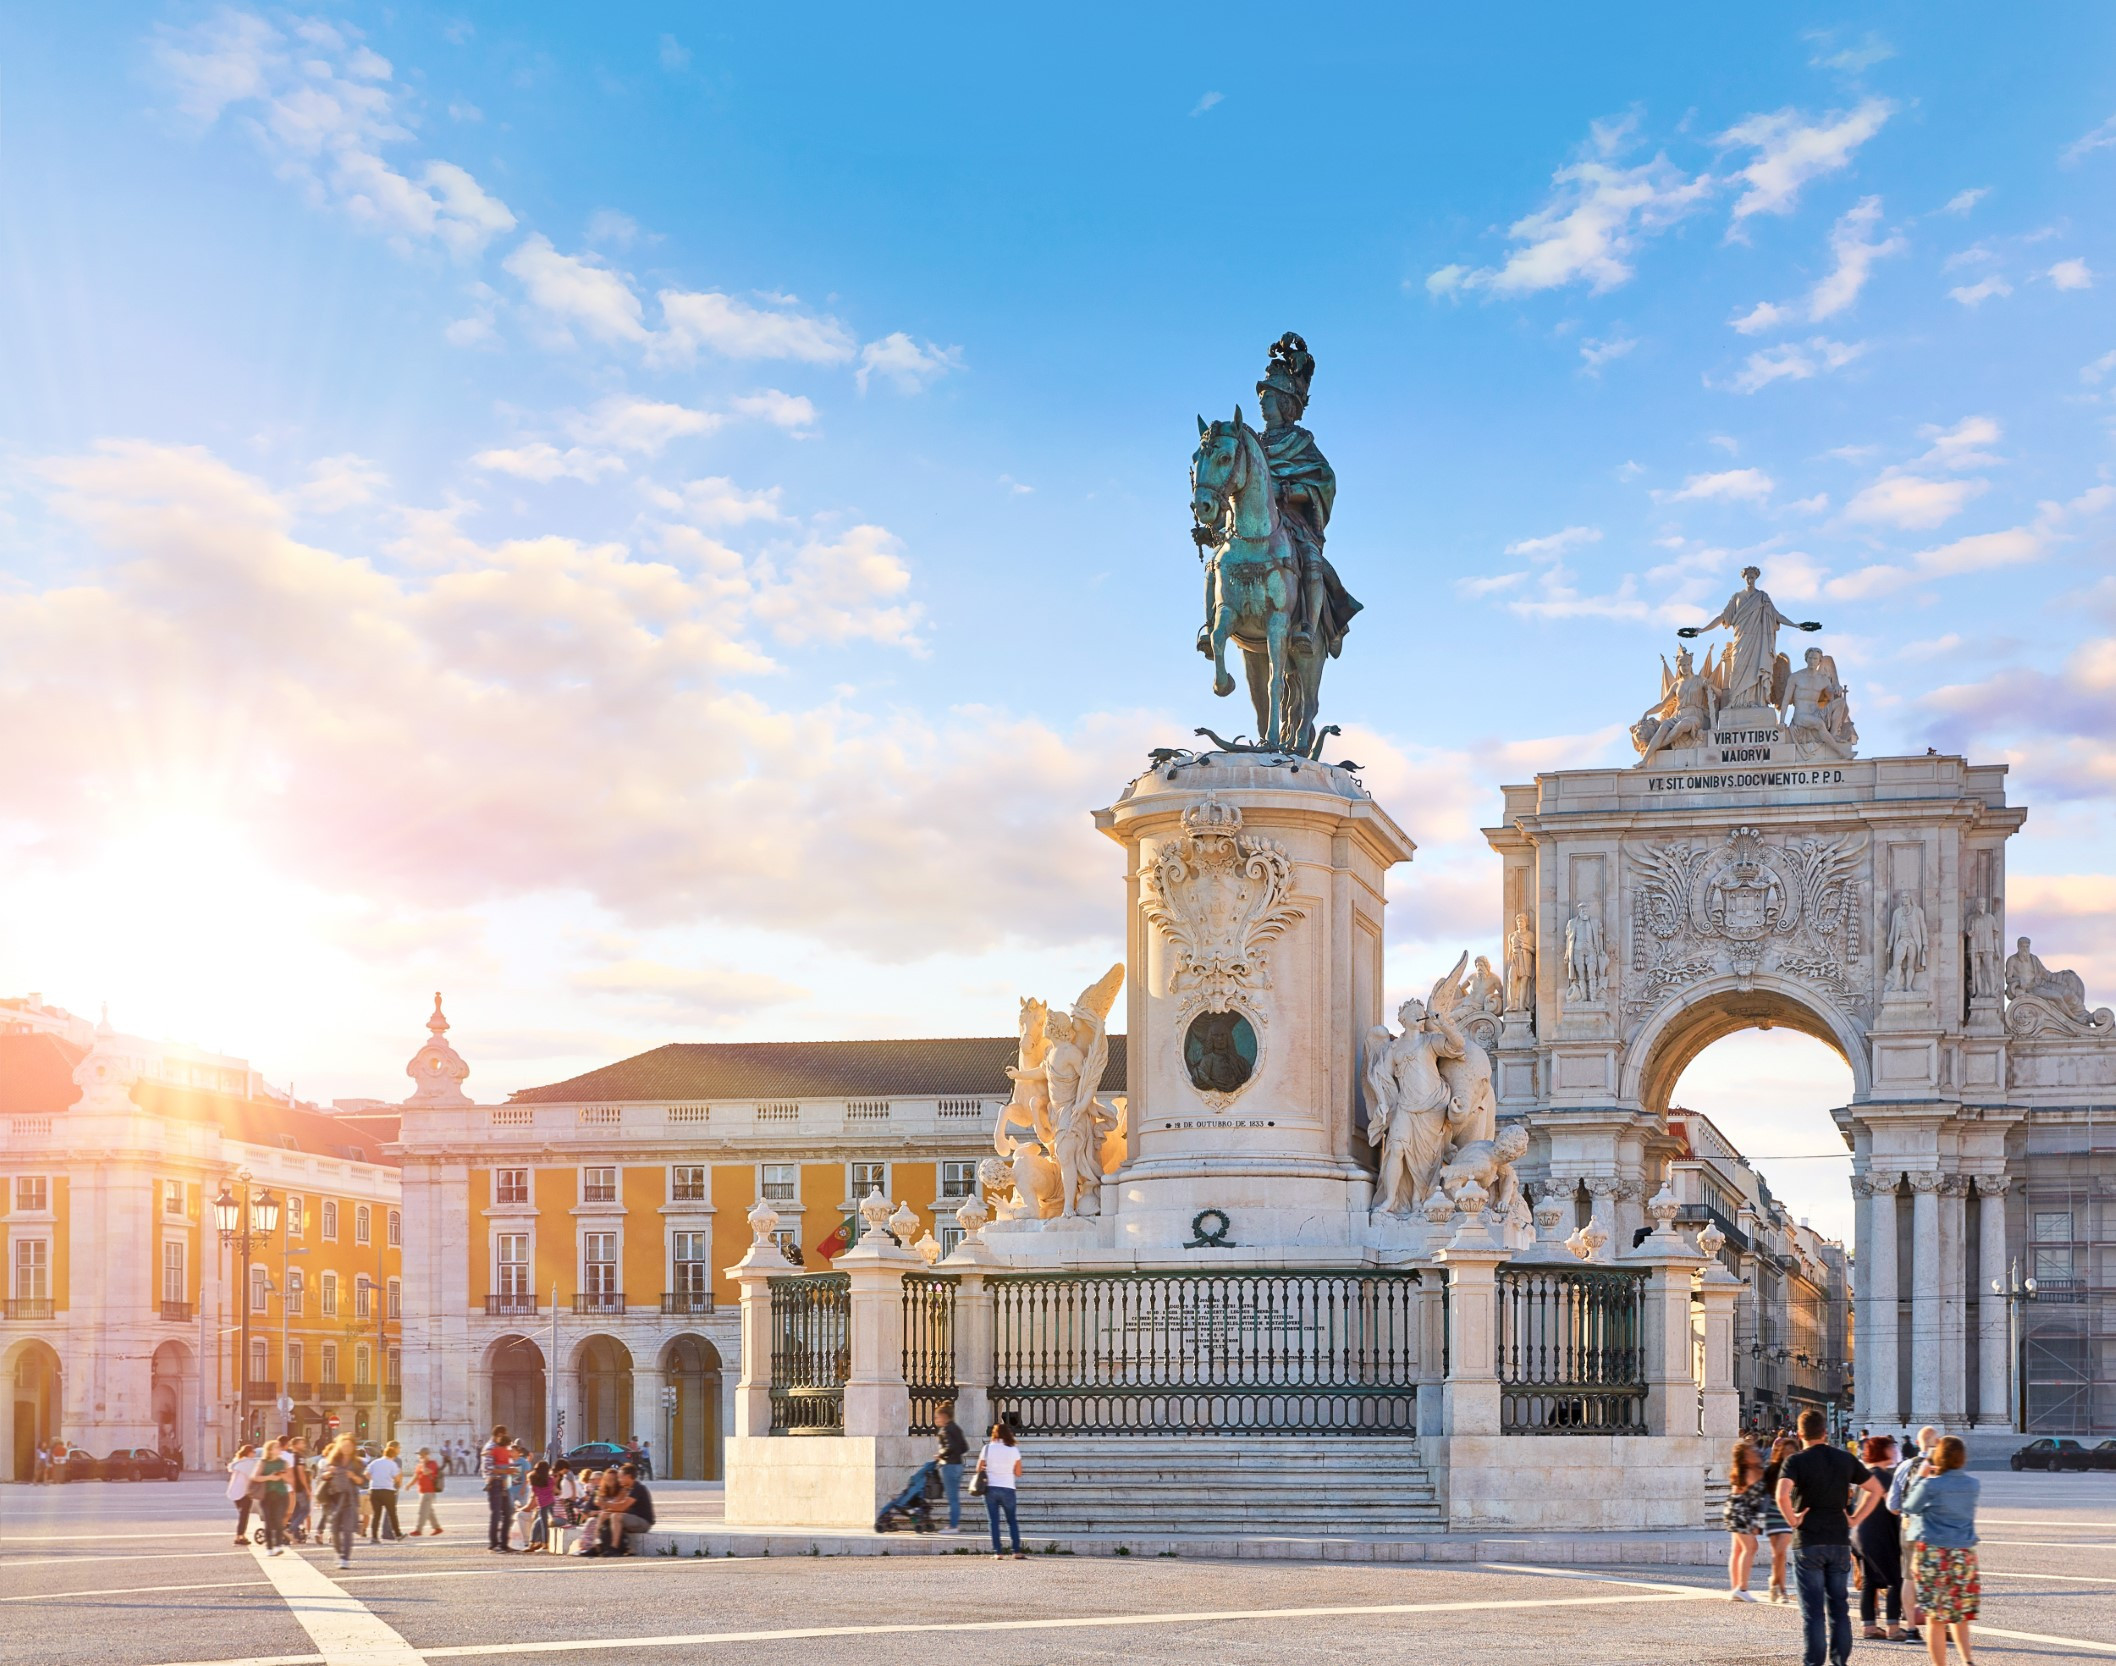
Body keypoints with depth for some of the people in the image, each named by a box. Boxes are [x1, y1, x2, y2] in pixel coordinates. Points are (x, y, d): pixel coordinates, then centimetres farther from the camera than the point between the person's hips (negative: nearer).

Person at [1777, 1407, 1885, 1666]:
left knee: (1812, 1609, -1)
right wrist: (1855, 1519, 9)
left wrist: (1793, 1519, -11)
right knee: (1839, 1607, 11)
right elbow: (1876, 1490, 13)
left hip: (1808, 1541, -4)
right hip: (1840, 1541, 4)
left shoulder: (1796, 1461, -8)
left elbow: (1782, 1495, -26)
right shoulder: (1845, 1459, 7)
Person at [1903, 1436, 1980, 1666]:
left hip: (1932, 1553, -5)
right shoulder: (1973, 1485, 4)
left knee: (1935, 1618, 1)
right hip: (1964, 1553, 5)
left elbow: (1909, 1507, 4)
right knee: (1960, 1616, 16)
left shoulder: (1930, 1485, -12)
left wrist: (1920, 1477, 9)